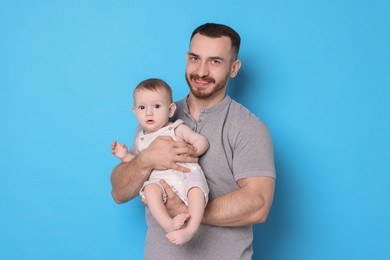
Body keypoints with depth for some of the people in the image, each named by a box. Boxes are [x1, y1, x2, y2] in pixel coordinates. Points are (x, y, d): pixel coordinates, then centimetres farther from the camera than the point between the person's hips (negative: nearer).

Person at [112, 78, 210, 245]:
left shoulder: (177, 129, 12)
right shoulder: (141, 139, 21)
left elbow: (202, 141, 8)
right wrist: (126, 156, 11)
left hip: (187, 173, -2)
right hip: (160, 179, 2)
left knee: (196, 189, -35)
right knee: (150, 189, -33)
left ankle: (190, 230, -42)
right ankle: (169, 225, -41)